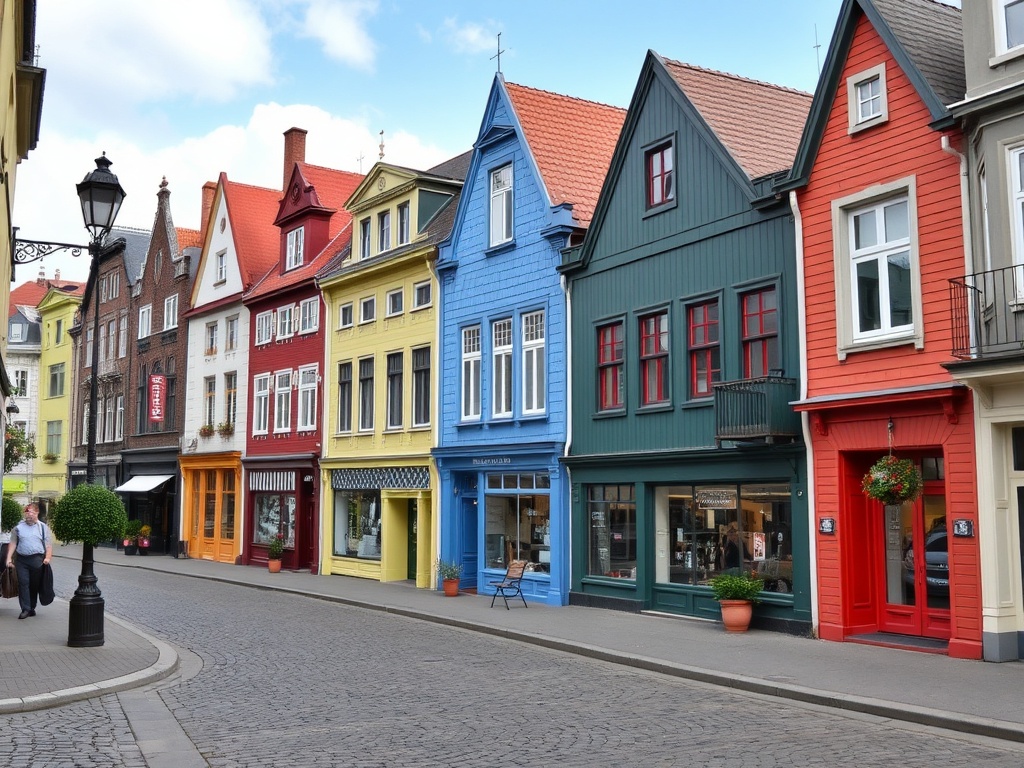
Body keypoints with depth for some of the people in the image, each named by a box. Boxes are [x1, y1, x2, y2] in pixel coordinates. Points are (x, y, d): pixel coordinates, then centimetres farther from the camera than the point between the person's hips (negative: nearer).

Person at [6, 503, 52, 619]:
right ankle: (25, 609, -6)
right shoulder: (18, 527, 9)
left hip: (37, 559, -1)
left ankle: (32, 608, 17)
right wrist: (9, 558, 2)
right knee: (23, 583, -7)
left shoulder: (43, 527, 7)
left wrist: (47, 557, -9)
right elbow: (13, 543, 11)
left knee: (35, 585, 4)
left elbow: (48, 544, 4)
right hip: (22, 559, 1)